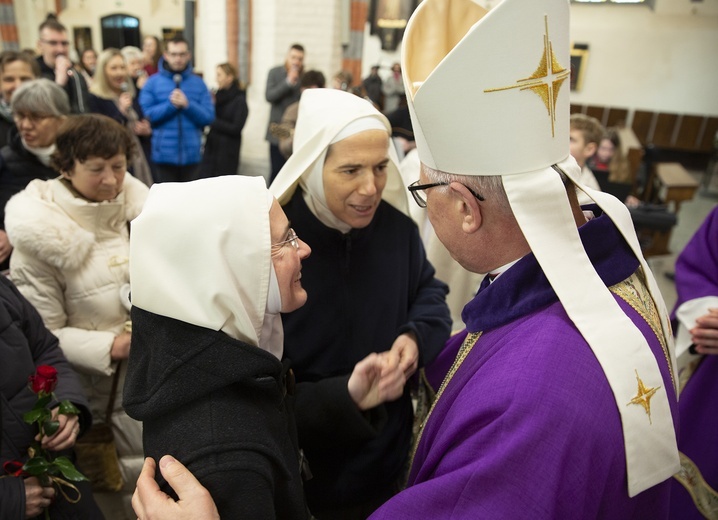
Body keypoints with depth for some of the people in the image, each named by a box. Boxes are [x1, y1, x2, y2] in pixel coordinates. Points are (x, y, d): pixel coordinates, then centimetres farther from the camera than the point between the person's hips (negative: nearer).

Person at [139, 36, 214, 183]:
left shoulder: (198, 83, 6)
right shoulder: (153, 82, 1)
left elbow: (208, 117, -2)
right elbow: (145, 115, -7)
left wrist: (187, 105, -16)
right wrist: (170, 105, -16)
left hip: (192, 154, 2)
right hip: (164, 154, -2)